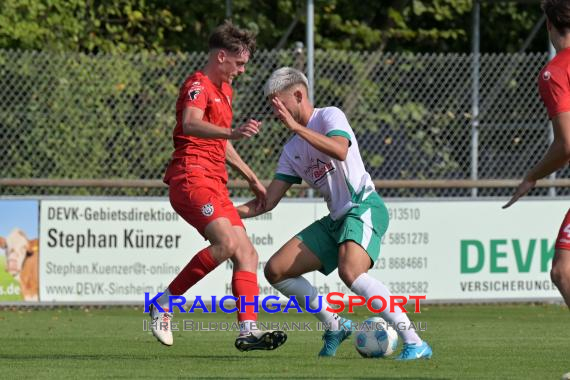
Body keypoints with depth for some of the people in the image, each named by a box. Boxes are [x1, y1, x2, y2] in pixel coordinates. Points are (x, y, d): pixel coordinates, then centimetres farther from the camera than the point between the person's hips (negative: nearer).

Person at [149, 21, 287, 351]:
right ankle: (164, 303, -16)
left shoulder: (224, 90, 24)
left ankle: (248, 330, -6)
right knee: (227, 242, -27)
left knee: (247, 254, 1)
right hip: (192, 178, -10)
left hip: (214, 184, 10)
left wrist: (252, 178, 39)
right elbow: (190, 125, -29)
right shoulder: (198, 86, -7)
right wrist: (233, 132, -46)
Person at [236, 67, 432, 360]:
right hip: (335, 219, 9)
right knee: (276, 270, 2)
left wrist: (296, 127, -25)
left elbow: (340, 151, -25)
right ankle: (335, 326, 15)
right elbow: (267, 203, 17)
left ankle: (414, 343, -31)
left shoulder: (330, 116, -3)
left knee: (349, 272, -34)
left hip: (364, 207, -9)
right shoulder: (292, 150, 19)